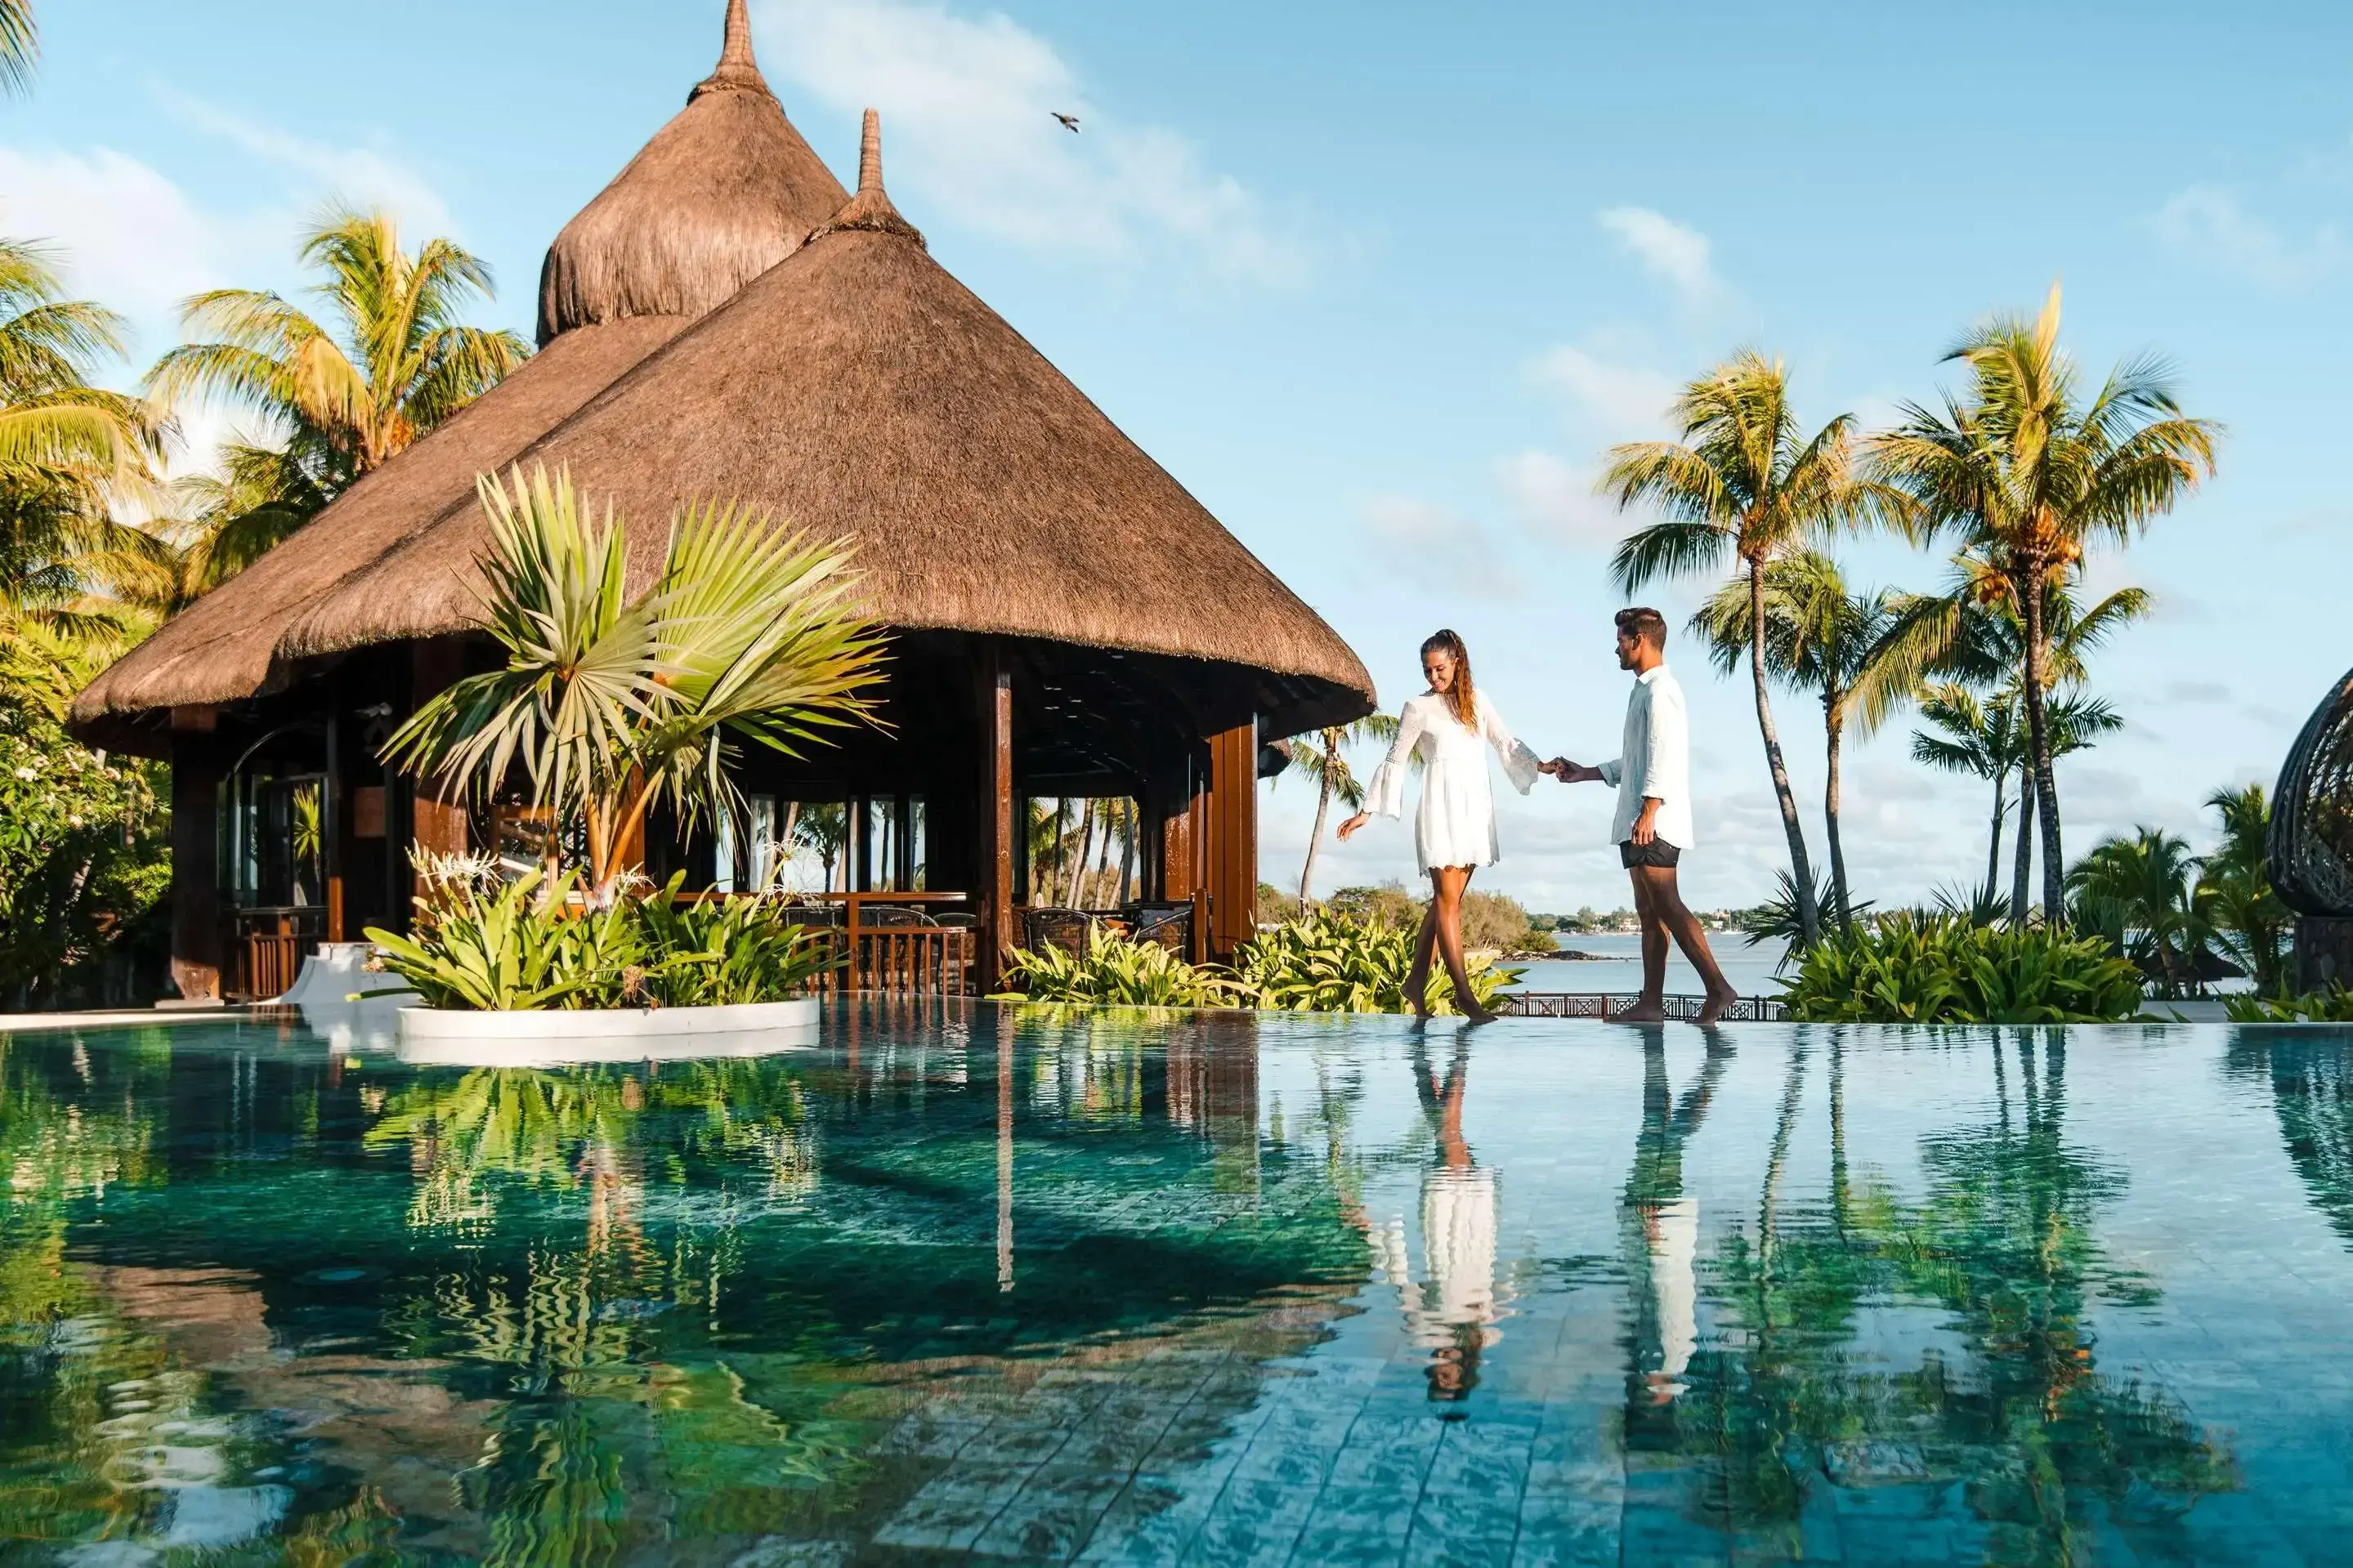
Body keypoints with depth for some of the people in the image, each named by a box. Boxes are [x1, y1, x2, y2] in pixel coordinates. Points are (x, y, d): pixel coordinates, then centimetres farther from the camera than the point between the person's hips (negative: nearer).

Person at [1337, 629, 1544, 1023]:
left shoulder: (1477, 701, 14)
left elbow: (1506, 743, 18)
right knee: (1448, 899, -7)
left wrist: (1543, 767, 6)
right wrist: (1365, 812, 6)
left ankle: (1416, 981, 13)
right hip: (1440, 804, -4)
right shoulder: (1418, 708, 3)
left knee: (1445, 900, 4)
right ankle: (1464, 993, -7)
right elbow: (1396, 761, 7)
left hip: (1475, 804, 4)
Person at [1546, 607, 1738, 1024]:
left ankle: (1717, 987, -16)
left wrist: (1648, 811, -25)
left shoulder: (1659, 689, -10)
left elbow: (1662, 755, -19)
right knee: (1649, 911, 7)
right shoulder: (1645, 690, 22)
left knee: (1667, 905, -14)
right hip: (1639, 825, 10)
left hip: (1655, 822, -10)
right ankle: (1651, 1002, 7)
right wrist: (1584, 773, 31)